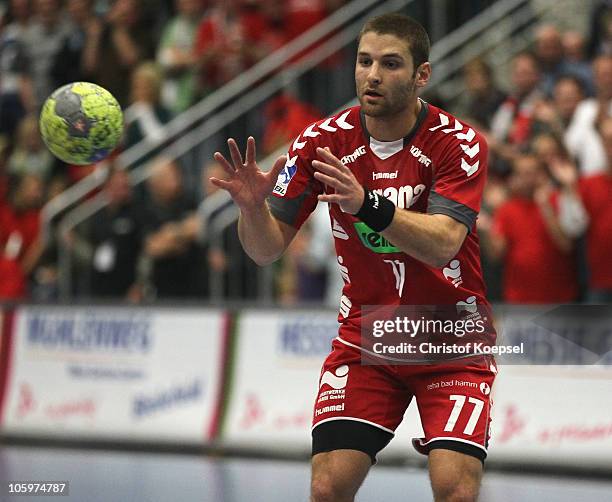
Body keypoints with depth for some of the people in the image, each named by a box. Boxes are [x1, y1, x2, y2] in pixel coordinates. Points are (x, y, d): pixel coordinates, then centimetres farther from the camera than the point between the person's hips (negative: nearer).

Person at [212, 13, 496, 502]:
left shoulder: (458, 143, -15)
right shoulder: (322, 141, -7)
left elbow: (442, 244, -29)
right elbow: (268, 250, -6)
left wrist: (366, 204, -44)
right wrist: (253, 206, -29)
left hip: (451, 342, -2)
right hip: (365, 334, 2)